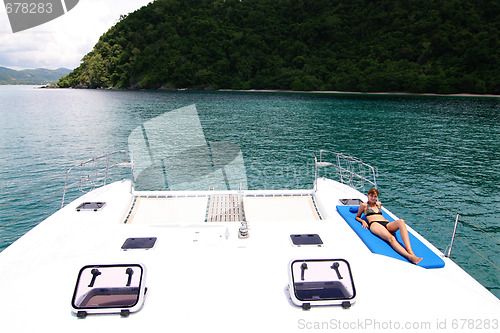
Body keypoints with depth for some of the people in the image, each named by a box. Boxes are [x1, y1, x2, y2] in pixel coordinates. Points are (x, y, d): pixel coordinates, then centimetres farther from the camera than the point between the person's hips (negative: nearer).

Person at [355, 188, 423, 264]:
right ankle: (409, 257, -60)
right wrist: (363, 221, 3)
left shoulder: (379, 204, 34)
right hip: (374, 224, -5)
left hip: (386, 223, 5)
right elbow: (357, 217, 25)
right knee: (390, 238, -38)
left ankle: (410, 252, -50)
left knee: (401, 222, -33)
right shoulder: (364, 205, 21)